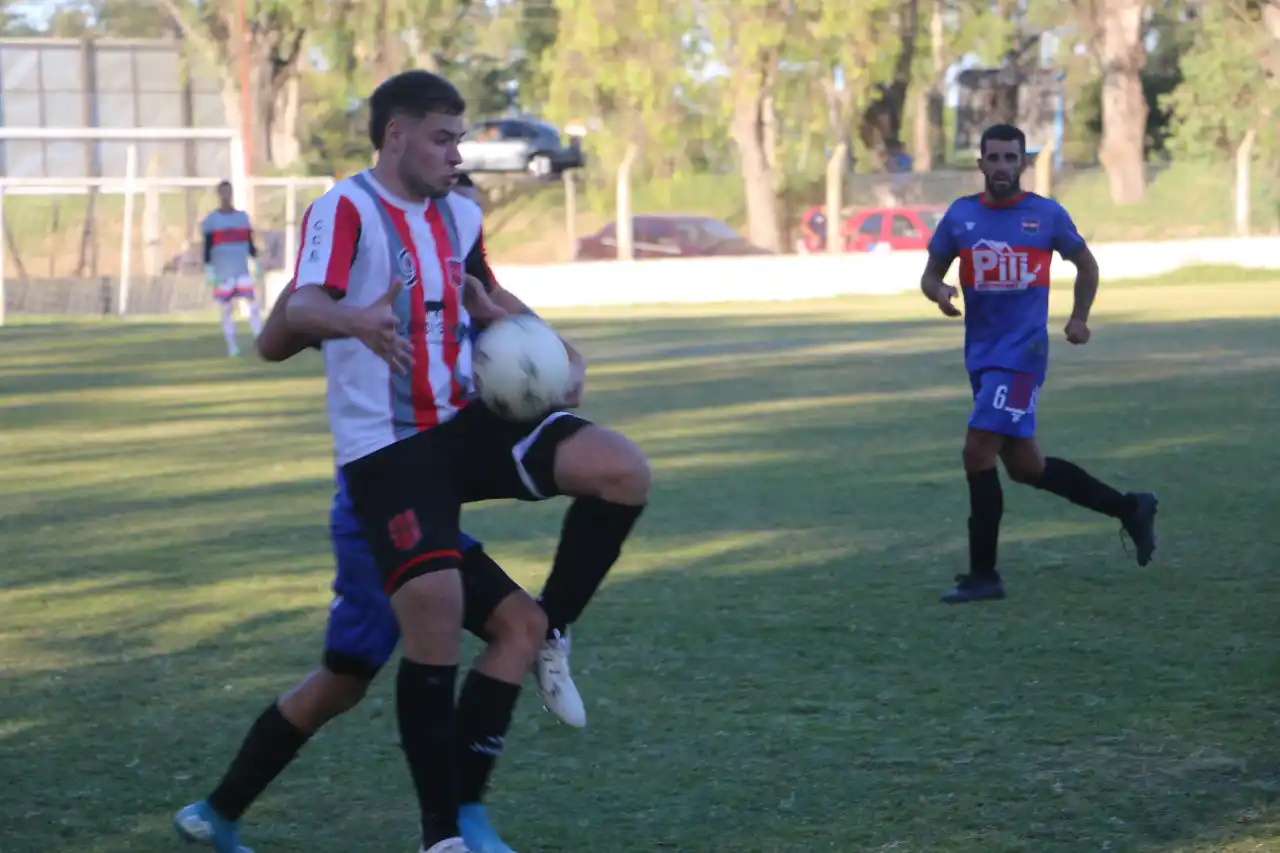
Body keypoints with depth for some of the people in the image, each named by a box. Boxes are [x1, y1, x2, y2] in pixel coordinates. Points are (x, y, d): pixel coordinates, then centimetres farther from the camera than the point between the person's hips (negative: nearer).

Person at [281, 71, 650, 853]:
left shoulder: (459, 215, 11)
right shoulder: (346, 210, -12)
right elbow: (301, 308, -29)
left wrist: (563, 353, 15)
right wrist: (357, 321, -52)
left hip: (467, 421, 6)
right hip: (387, 446, -6)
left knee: (623, 473, -16)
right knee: (435, 614, -15)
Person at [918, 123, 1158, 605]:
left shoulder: (1047, 215, -1)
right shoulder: (960, 215, 6)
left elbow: (1085, 264, 14)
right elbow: (930, 275, 12)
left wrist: (1079, 318, 1)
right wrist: (939, 292, -11)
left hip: (1022, 352, -5)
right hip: (981, 355, 5)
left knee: (978, 452, -17)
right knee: (1025, 465, 12)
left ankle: (983, 575, -8)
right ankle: (1129, 509, 30)